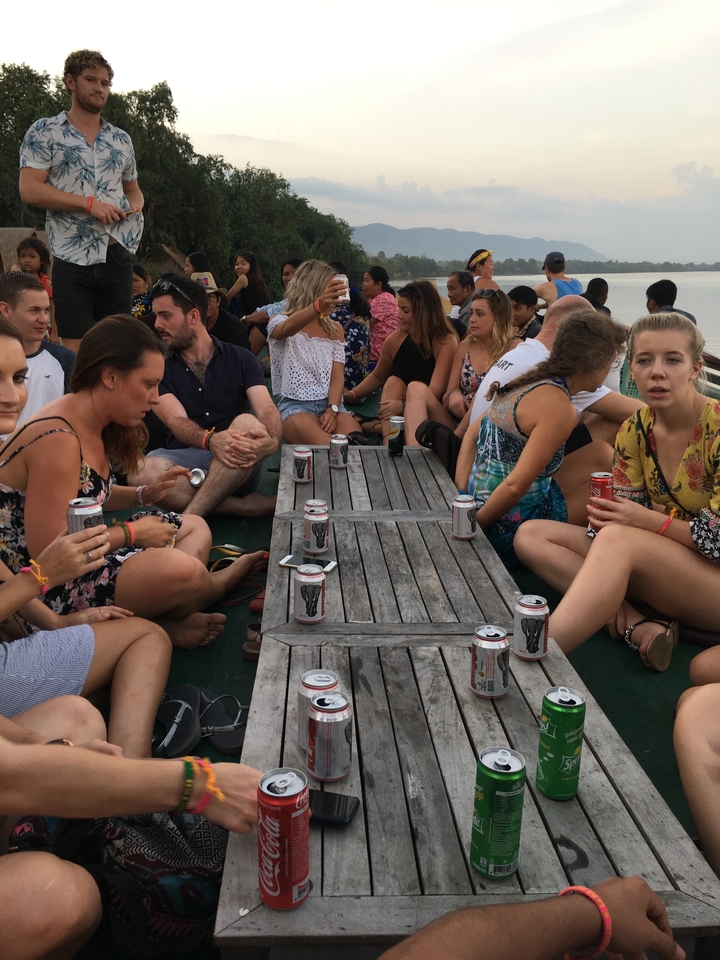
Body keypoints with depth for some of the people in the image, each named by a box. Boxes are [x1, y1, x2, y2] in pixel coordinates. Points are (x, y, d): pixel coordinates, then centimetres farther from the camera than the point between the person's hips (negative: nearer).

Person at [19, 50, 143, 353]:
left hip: (119, 254, 4)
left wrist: (136, 206, 1)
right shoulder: (44, 132, 2)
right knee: (76, 353, -4)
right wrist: (88, 203, -15)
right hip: (72, 258, -4)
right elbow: (29, 190, -7)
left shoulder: (121, 139, 16)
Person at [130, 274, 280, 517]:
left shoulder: (240, 359, 7)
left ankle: (187, 518, -32)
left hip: (237, 467, 0)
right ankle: (247, 506, -26)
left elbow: (266, 409, -8)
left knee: (247, 423, -33)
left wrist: (272, 439, -34)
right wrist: (210, 440, -33)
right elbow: (177, 421, -9)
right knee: (142, 472, -32)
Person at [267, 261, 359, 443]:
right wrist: (319, 305, -48)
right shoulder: (279, 322, 2)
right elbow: (288, 328, -26)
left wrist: (332, 409, -16)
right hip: (295, 405, -4)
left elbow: (337, 376, 5)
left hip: (330, 403, 4)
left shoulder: (335, 329, 16)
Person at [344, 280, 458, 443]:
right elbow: (377, 376, 19)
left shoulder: (446, 342, -11)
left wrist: (404, 404, -37)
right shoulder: (395, 340, 1)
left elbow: (436, 390, -23)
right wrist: (352, 394, 7)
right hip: (397, 417, 4)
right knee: (393, 382, -23)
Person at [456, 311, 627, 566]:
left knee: (602, 453, 12)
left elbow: (472, 433, 13)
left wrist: (462, 495, 5)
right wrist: (473, 524, -13)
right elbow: (515, 485, -26)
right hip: (509, 526, -8)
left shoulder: (530, 382, 6)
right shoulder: (560, 408, -20)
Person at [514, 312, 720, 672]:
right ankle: (639, 626, -23)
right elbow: (628, 515, 1)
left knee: (617, 540, -36)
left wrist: (649, 520, -26)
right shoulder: (634, 431, 1)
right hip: (659, 564, 7)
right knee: (531, 536, -9)